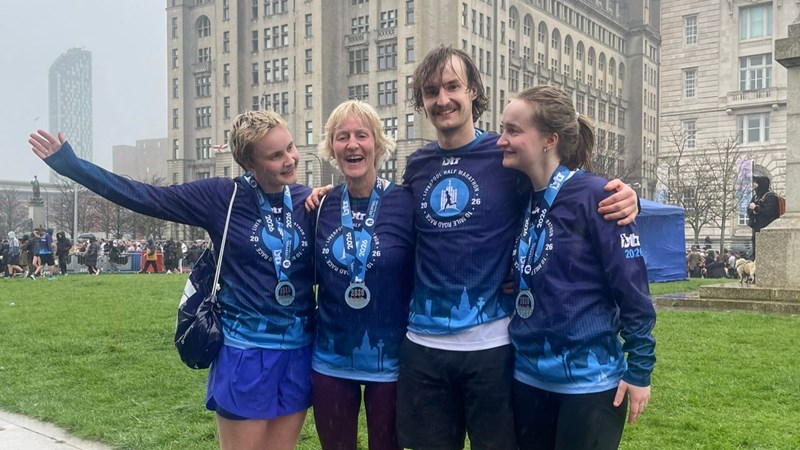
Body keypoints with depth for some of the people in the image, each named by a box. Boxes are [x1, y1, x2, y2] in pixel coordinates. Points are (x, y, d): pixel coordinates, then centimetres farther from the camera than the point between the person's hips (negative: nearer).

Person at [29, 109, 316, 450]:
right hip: (245, 352, -3)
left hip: (298, 352, 3)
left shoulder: (308, 201, 1)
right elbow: (147, 198, -6)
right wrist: (71, 165, -6)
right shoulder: (223, 196, -7)